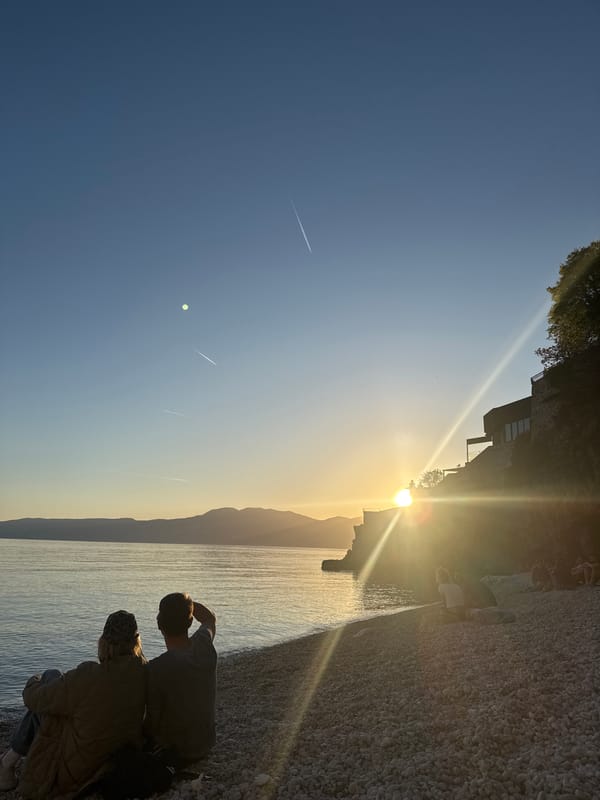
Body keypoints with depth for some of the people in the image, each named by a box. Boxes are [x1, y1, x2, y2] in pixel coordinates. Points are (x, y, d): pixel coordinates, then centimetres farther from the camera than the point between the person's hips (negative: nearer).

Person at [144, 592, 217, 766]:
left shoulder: (155, 668, -30)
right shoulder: (204, 646, -15)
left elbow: (153, 723, -18)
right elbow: (210, 619, 9)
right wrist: (186, 601, 0)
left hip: (173, 753, -5)